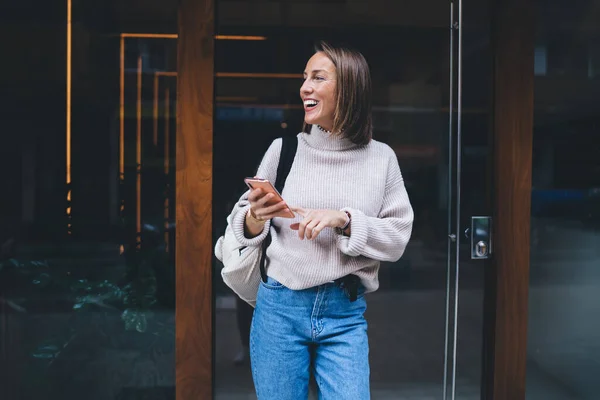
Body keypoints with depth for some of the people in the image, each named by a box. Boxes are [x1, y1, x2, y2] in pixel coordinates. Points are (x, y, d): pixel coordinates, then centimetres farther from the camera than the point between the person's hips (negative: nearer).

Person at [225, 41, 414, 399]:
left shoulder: (380, 158, 0)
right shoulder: (283, 148, 0)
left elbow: (397, 238, -2)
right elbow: (242, 223, 5)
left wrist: (344, 220, -16)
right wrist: (256, 218, -17)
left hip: (345, 316, 0)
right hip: (280, 307, 1)